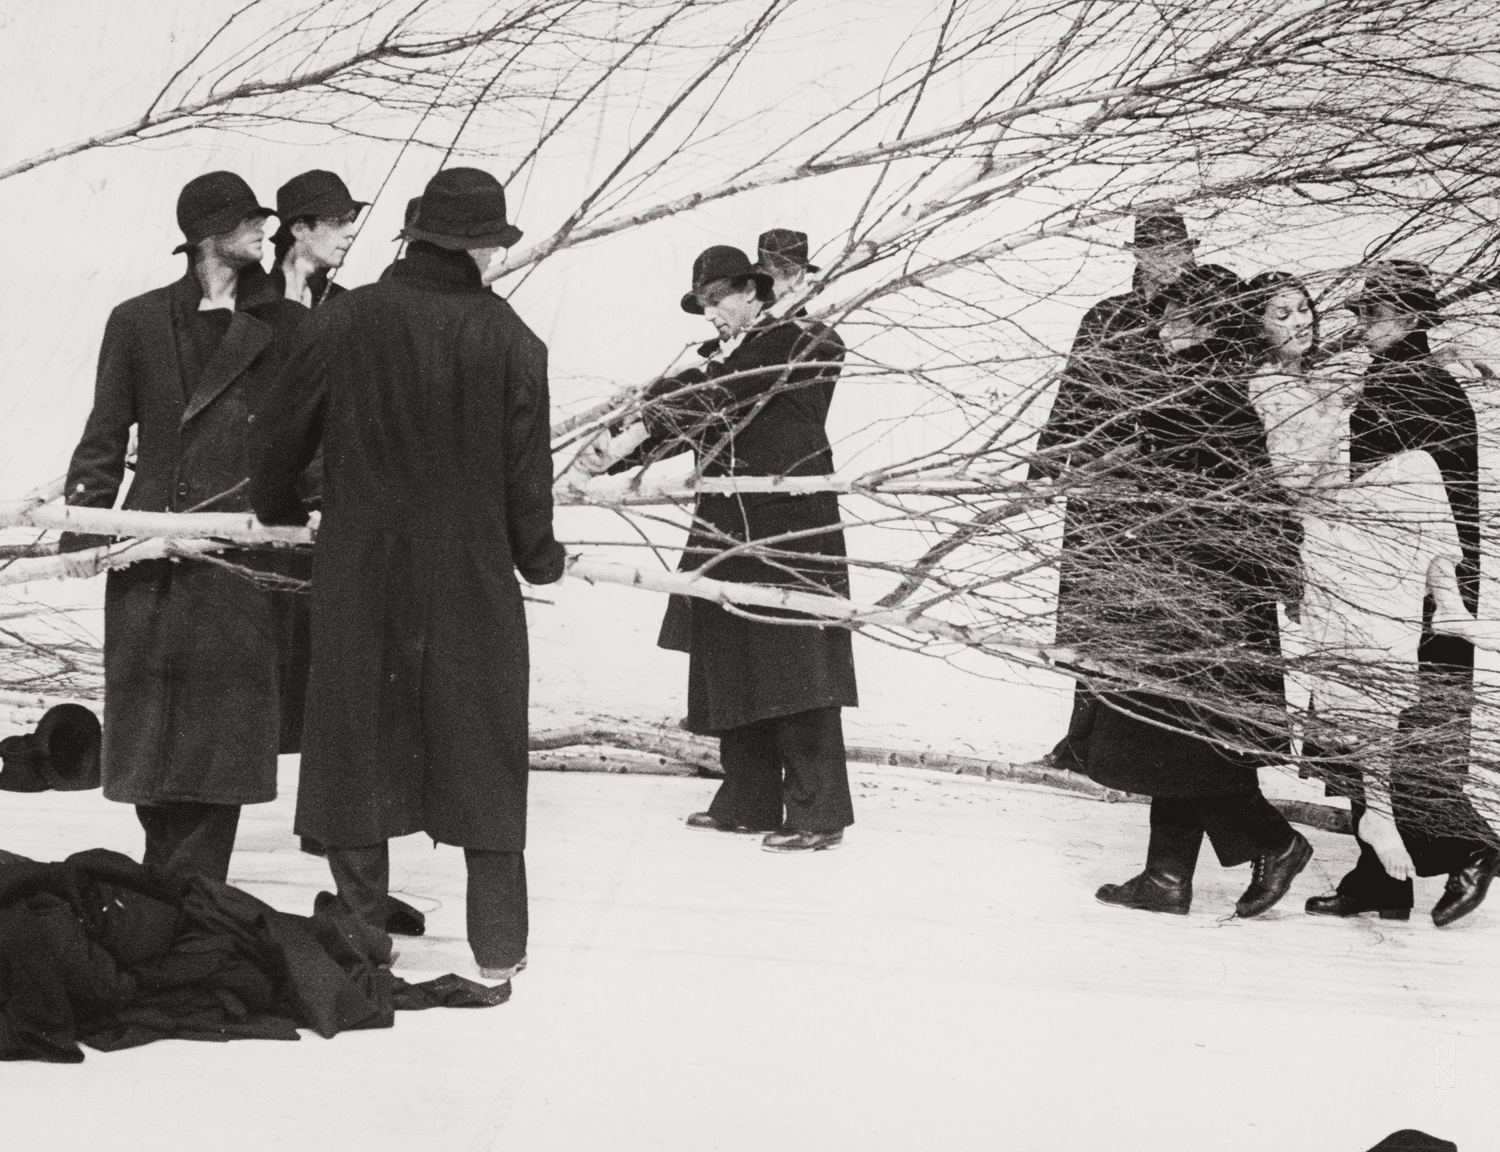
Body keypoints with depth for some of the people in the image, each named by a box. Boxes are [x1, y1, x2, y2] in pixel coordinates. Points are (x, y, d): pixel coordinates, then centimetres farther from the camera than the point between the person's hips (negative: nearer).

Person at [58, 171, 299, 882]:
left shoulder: (283, 329, 9)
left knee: (222, 723, -5)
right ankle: (168, 866, 17)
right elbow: (105, 438, 10)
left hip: (242, 550, -1)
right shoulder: (139, 322, 10)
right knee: (148, 716, 2)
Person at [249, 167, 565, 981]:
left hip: (358, 578, 1)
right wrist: (540, 561, 13)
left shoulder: (341, 323, -5)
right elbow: (527, 470, -4)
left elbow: (276, 438, 2)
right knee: (484, 757, 11)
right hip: (473, 579, -1)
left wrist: (277, 514, 22)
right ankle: (497, 944, 15)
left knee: (357, 746, 12)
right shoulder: (510, 341, -8)